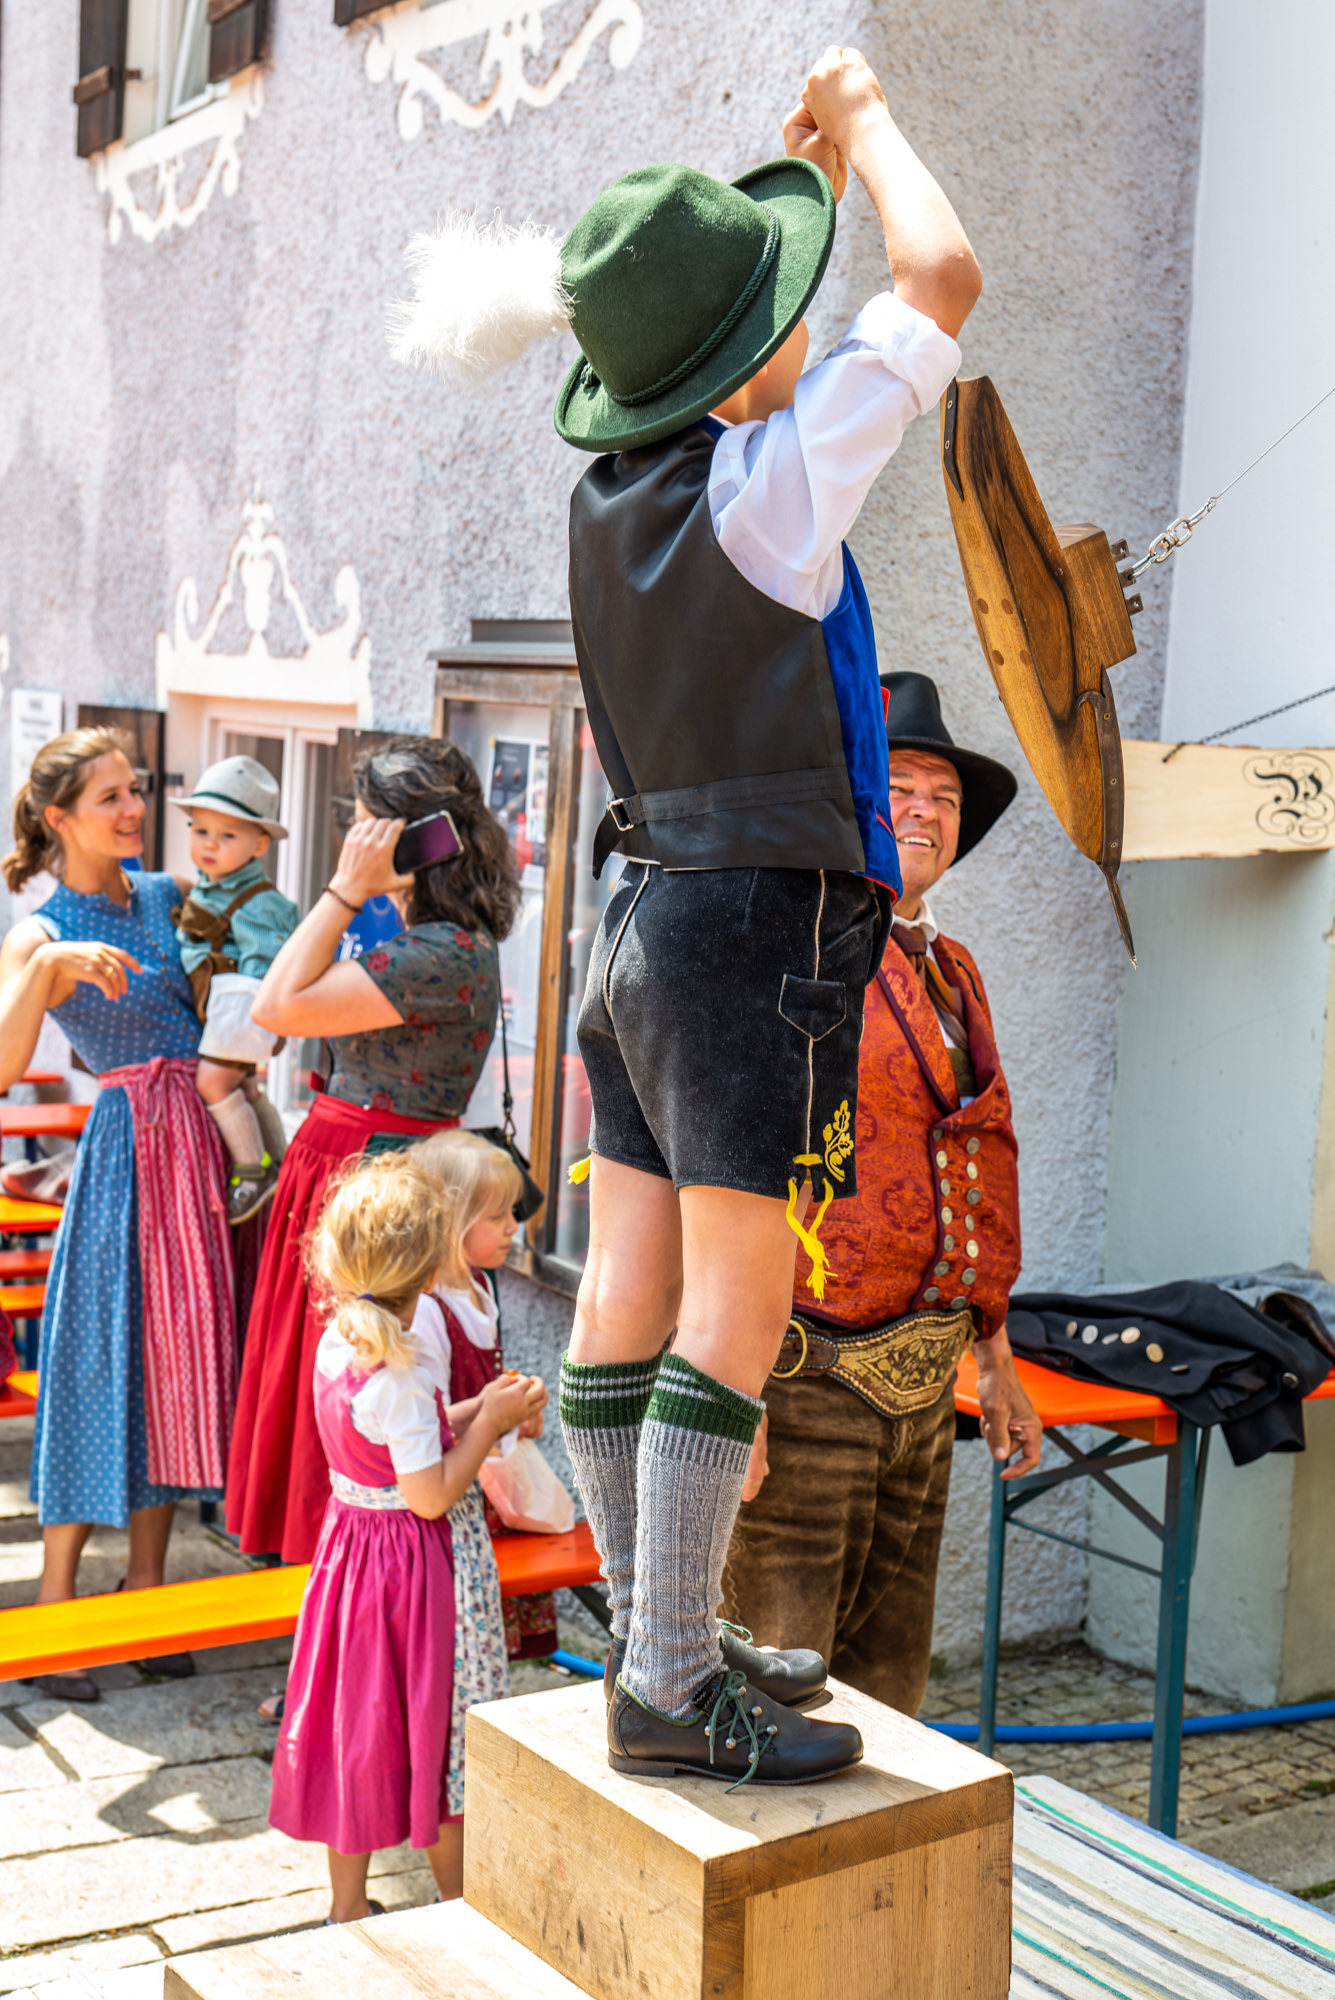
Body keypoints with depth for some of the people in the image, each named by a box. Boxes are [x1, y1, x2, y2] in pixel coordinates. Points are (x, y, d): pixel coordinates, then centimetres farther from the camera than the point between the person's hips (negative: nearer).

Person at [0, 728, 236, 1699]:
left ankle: (145, 1586, 21)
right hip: (132, 1147, -6)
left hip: (204, 1143, 6)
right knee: (105, 1359, -3)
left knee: (177, 1356, 9)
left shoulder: (166, 894, 9)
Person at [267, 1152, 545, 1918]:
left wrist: (477, 1410, 4)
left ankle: (348, 1904, 29)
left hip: (349, 1538, 8)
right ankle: (462, 1901, 22)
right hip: (406, 1560, -8)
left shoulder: (337, 1341, -1)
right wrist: (490, 1422, -13)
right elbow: (433, 1495, -22)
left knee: (356, 1723, 17)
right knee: (427, 1722, 7)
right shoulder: (404, 1375, -26)